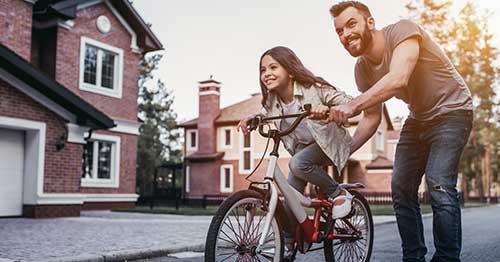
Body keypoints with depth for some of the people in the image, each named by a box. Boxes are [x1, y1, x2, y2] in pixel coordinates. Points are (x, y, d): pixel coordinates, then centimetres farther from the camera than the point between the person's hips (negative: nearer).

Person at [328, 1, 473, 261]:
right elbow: (372, 117, 3)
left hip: (451, 112, -7)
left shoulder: (403, 30, -23)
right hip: (418, 120, 7)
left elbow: (398, 78, -41)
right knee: (401, 188, 1)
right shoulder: (362, 68, -4)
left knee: (439, 186, -21)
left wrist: (352, 105, -50)